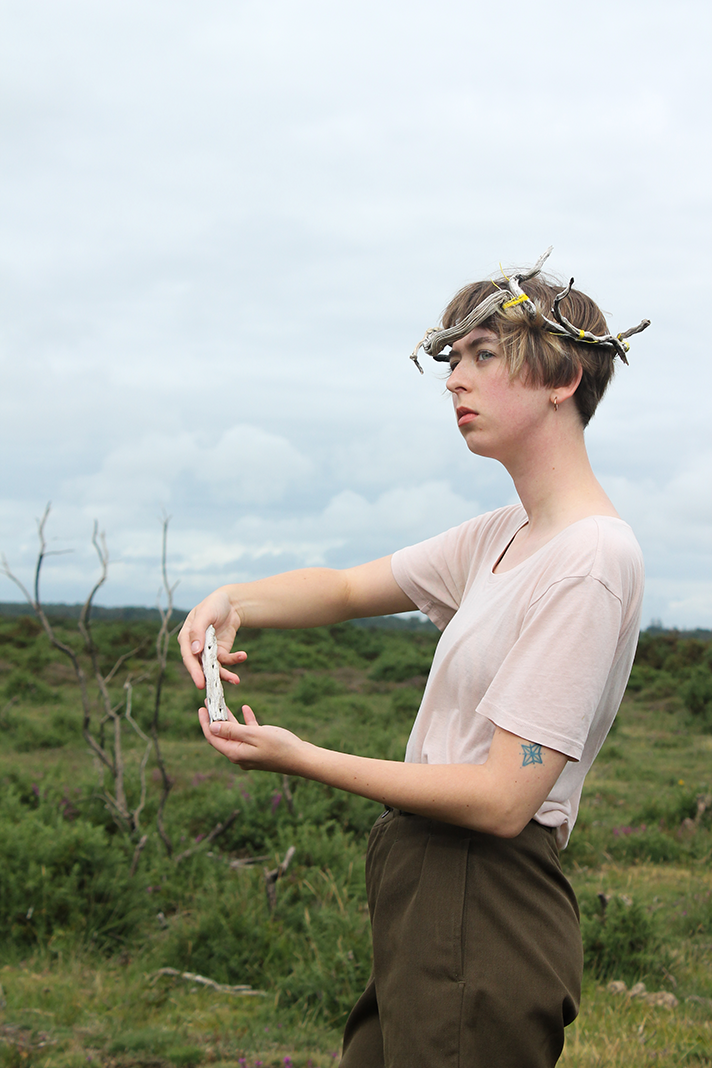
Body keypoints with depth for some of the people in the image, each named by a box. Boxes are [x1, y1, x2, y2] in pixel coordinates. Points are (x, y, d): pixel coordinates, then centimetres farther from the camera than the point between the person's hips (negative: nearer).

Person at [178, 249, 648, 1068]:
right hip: (427, 900, 9)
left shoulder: (591, 560, -18)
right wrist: (236, 601, -4)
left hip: (480, 921, -9)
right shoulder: (502, 538, 12)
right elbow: (347, 590, 18)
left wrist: (302, 759, -18)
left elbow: (502, 798, -22)